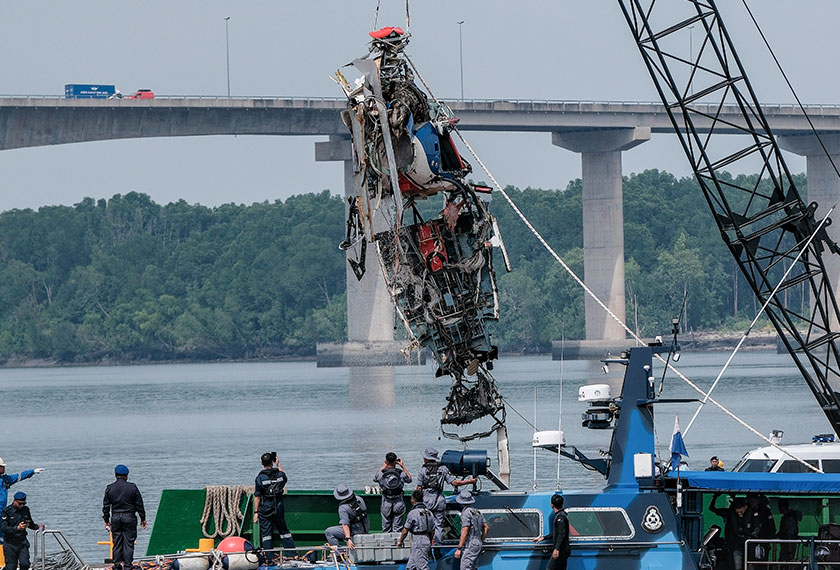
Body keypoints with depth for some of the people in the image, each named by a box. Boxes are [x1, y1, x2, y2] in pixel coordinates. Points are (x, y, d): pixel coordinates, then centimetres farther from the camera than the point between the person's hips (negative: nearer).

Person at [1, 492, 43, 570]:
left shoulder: (26, 510, 7)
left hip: (23, 542, 3)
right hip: (10, 544, -3)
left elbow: (30, 524, 20)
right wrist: (17, 528, -29)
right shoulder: (7, 511, -8)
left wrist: (37, 526, -1)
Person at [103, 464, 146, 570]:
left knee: (116, 543, 8)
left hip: (115, 518, 2)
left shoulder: (109, 488, 1)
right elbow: (139, 505, 0)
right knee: (128, 542, 1)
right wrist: (143, 519, 9)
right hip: (129, 517, -2)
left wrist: (106, 520, 13)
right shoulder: (132, 487, -4)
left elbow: (106, 506, 5)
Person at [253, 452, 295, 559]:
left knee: (266, 533, 3)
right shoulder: (280, 474, -3)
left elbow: (257, 497, -10)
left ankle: (269, 557, 0)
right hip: (278, 508, 3)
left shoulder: (260, 478, -12)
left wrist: (256, 512, -4)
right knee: (284, 530, 14)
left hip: (265, 509, -3)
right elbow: (285, 478, 25)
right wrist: (278, 465, 34)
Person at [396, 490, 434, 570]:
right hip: (427, 542, 8)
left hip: (418, 543, -8)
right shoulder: (429, 513, 10)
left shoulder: (413, 513, -12)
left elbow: (405, 531, -6)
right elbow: (432, 531, 15)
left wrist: (400, 541, 11)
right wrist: (430, 541, 30)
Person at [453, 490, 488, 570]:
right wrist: (481, 541, 24)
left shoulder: (466, 513, -13)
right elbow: (487, 528, 18)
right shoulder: (477, 512, 14)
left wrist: (459, 549, -18)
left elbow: (465, 533, -19)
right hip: (477, 544, 9)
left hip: (469, 545, -9)